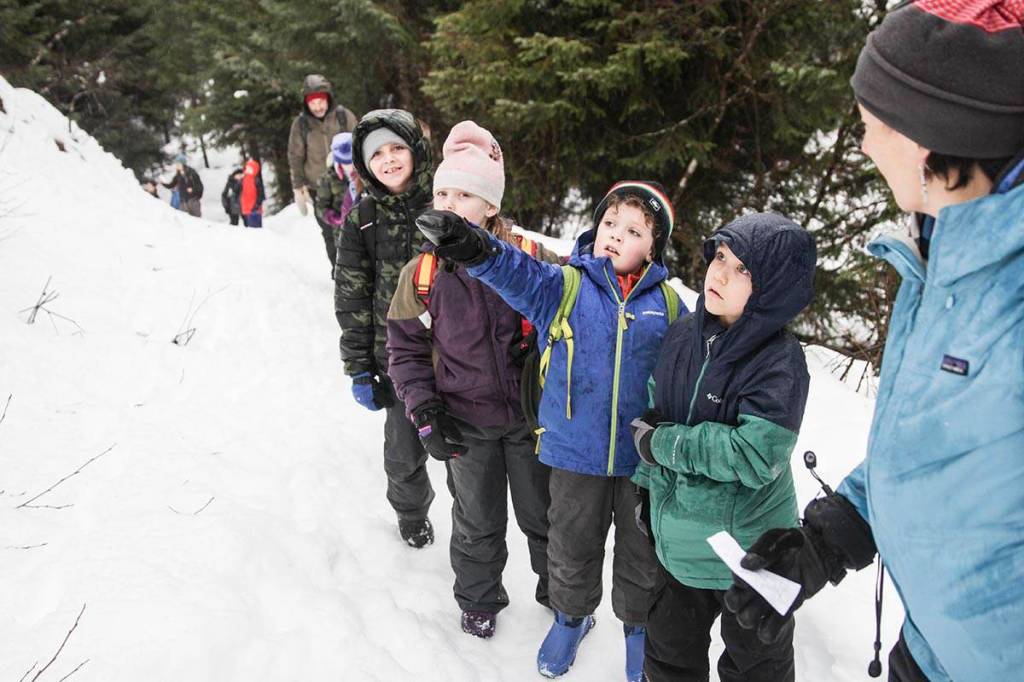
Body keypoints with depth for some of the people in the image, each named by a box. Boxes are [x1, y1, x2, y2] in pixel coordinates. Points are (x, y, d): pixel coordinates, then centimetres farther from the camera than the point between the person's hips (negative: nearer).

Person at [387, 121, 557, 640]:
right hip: (465, 423, 1)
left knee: (543, 514, 17)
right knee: (477, 522, 18)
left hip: (531, 416, -1)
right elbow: (406, 347, 1)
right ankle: (478, 599, 43)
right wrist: (425, 412, -8)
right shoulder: (424, 271, -8)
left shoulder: (531, 259, -13)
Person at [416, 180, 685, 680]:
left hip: (645, 459, 1)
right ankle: (572, 614, 48)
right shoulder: (565, 286, -7)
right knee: (571, 550, 20)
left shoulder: (667, 304, -3)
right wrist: (474, 249, -49)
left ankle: (638, 623, 47)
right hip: (575, 452, 0)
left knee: (642, 555, 19)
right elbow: (519, 275, -27)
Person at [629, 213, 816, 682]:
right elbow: (653, 415, 9)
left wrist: (663, 444, -22)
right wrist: (648, 483, 12)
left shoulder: (780, 360, -23)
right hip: (676, 539, 6)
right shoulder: (683, 335, -4)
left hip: (749, 551, -5)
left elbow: (755, 454, -31)